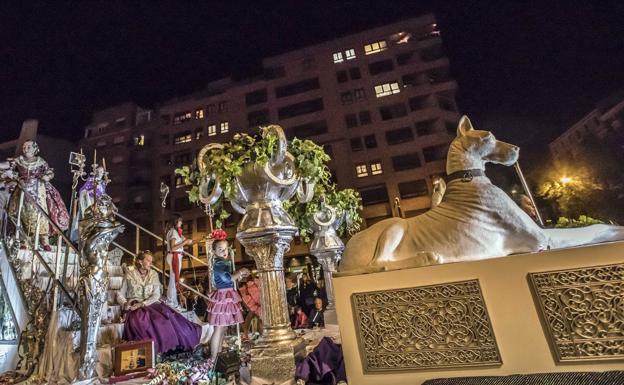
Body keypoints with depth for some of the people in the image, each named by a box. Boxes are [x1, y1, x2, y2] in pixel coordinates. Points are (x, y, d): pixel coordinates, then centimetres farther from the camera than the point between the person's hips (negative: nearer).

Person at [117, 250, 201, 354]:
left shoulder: (153, 275, 7)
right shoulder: (129, 275, 3)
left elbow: (156, 295, -1)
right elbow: (120, 295, 6)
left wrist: (142, 304, -16)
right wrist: (125, 304, -14)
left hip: (151, 304, 2)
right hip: (134, 307, -2)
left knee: (166, 316, -28)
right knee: (142, 319, -36)